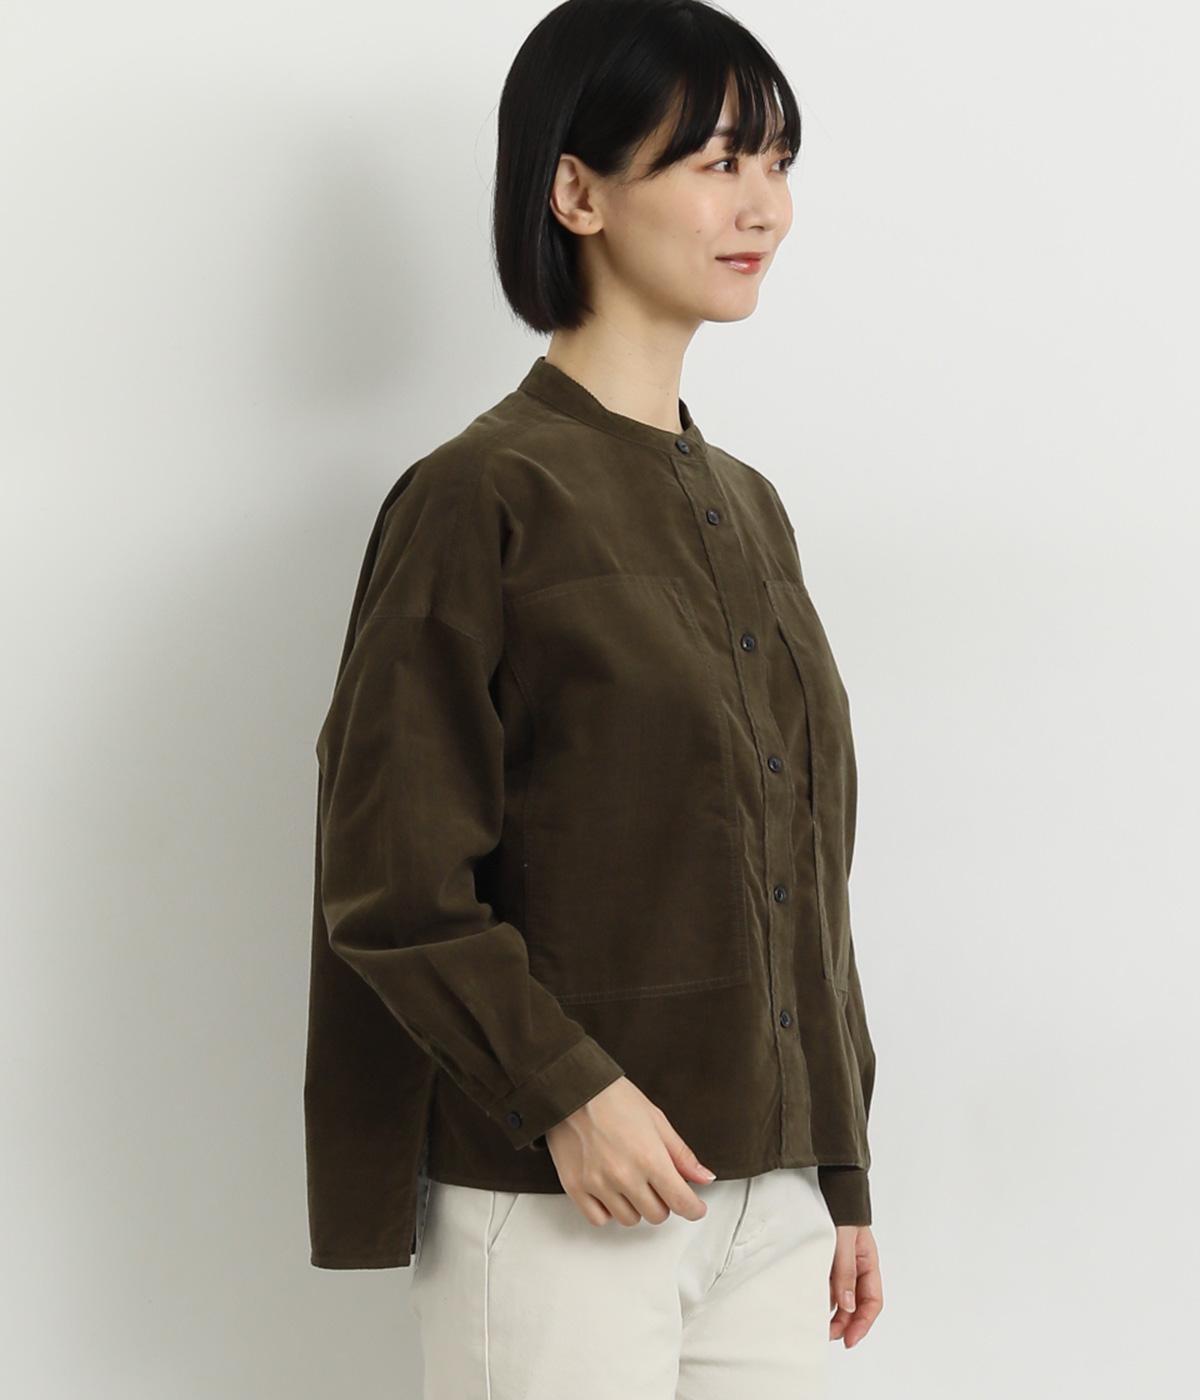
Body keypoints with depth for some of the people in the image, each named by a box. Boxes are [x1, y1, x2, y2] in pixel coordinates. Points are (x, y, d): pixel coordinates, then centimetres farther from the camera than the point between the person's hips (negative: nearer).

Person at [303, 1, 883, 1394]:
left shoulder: (746, 509, 13)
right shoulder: (481, 498, -9)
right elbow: (390, 883, -12)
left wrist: (845, 1180, 14)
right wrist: (564, 1090, -20)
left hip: (773, 1196, 7)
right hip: (556, 1212, -6)